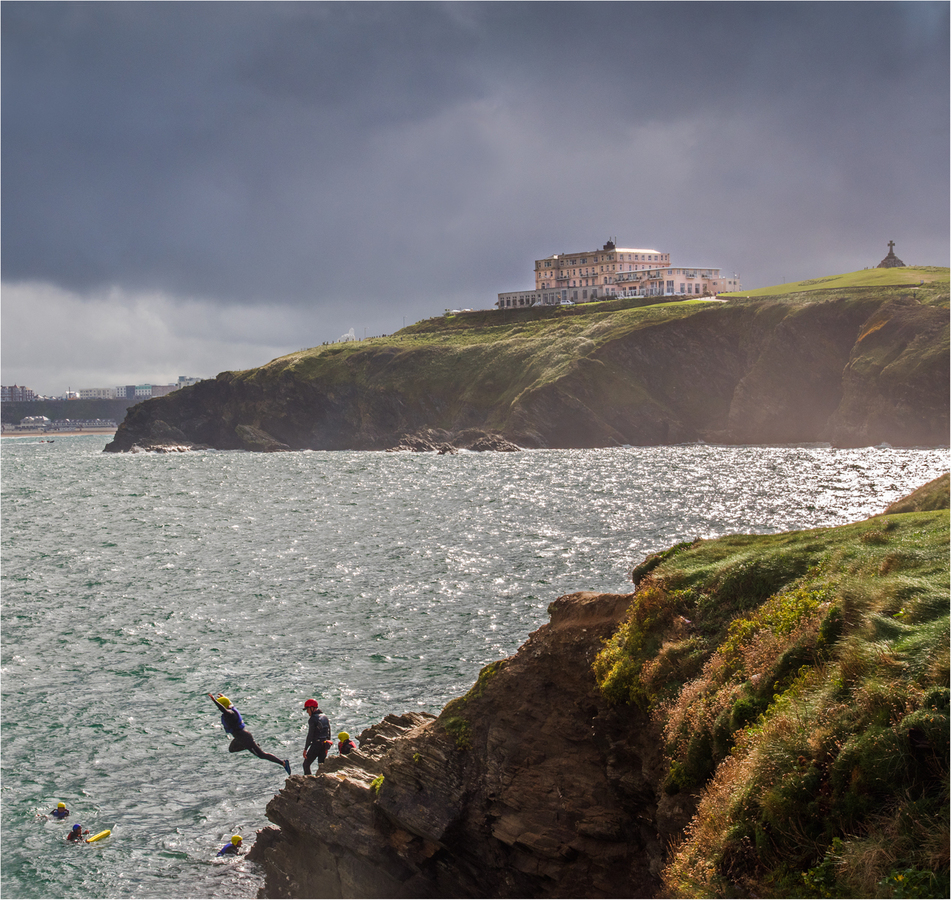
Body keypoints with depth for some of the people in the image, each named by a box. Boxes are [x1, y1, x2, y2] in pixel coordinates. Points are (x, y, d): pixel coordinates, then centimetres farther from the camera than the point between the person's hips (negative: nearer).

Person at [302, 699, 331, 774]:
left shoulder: (313, 719, -12)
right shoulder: (325, 717, 13)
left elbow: (310, 735, -16)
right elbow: (329, 733, 18)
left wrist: (305, 749, -13)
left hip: (316, 744, -8)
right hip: (324, 745, 8)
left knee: (306, 764, 1)